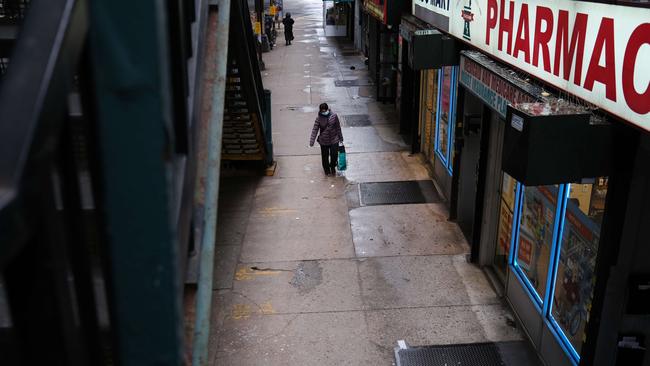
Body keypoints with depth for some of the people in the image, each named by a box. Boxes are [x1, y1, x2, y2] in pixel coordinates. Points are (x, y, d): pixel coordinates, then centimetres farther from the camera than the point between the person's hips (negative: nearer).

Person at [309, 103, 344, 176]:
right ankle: (327, 170, 38)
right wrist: (311, 142, -19)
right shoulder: (319, 119, -11)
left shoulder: (334, 116, -7)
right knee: (325, 157, 11)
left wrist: (340, 137, 12)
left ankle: (333, 167, 34)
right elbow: (314, 130, -11)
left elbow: (338, 127, 4)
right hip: (324, 141, 0)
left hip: (334, 140, 1)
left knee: (334, 155, 1)